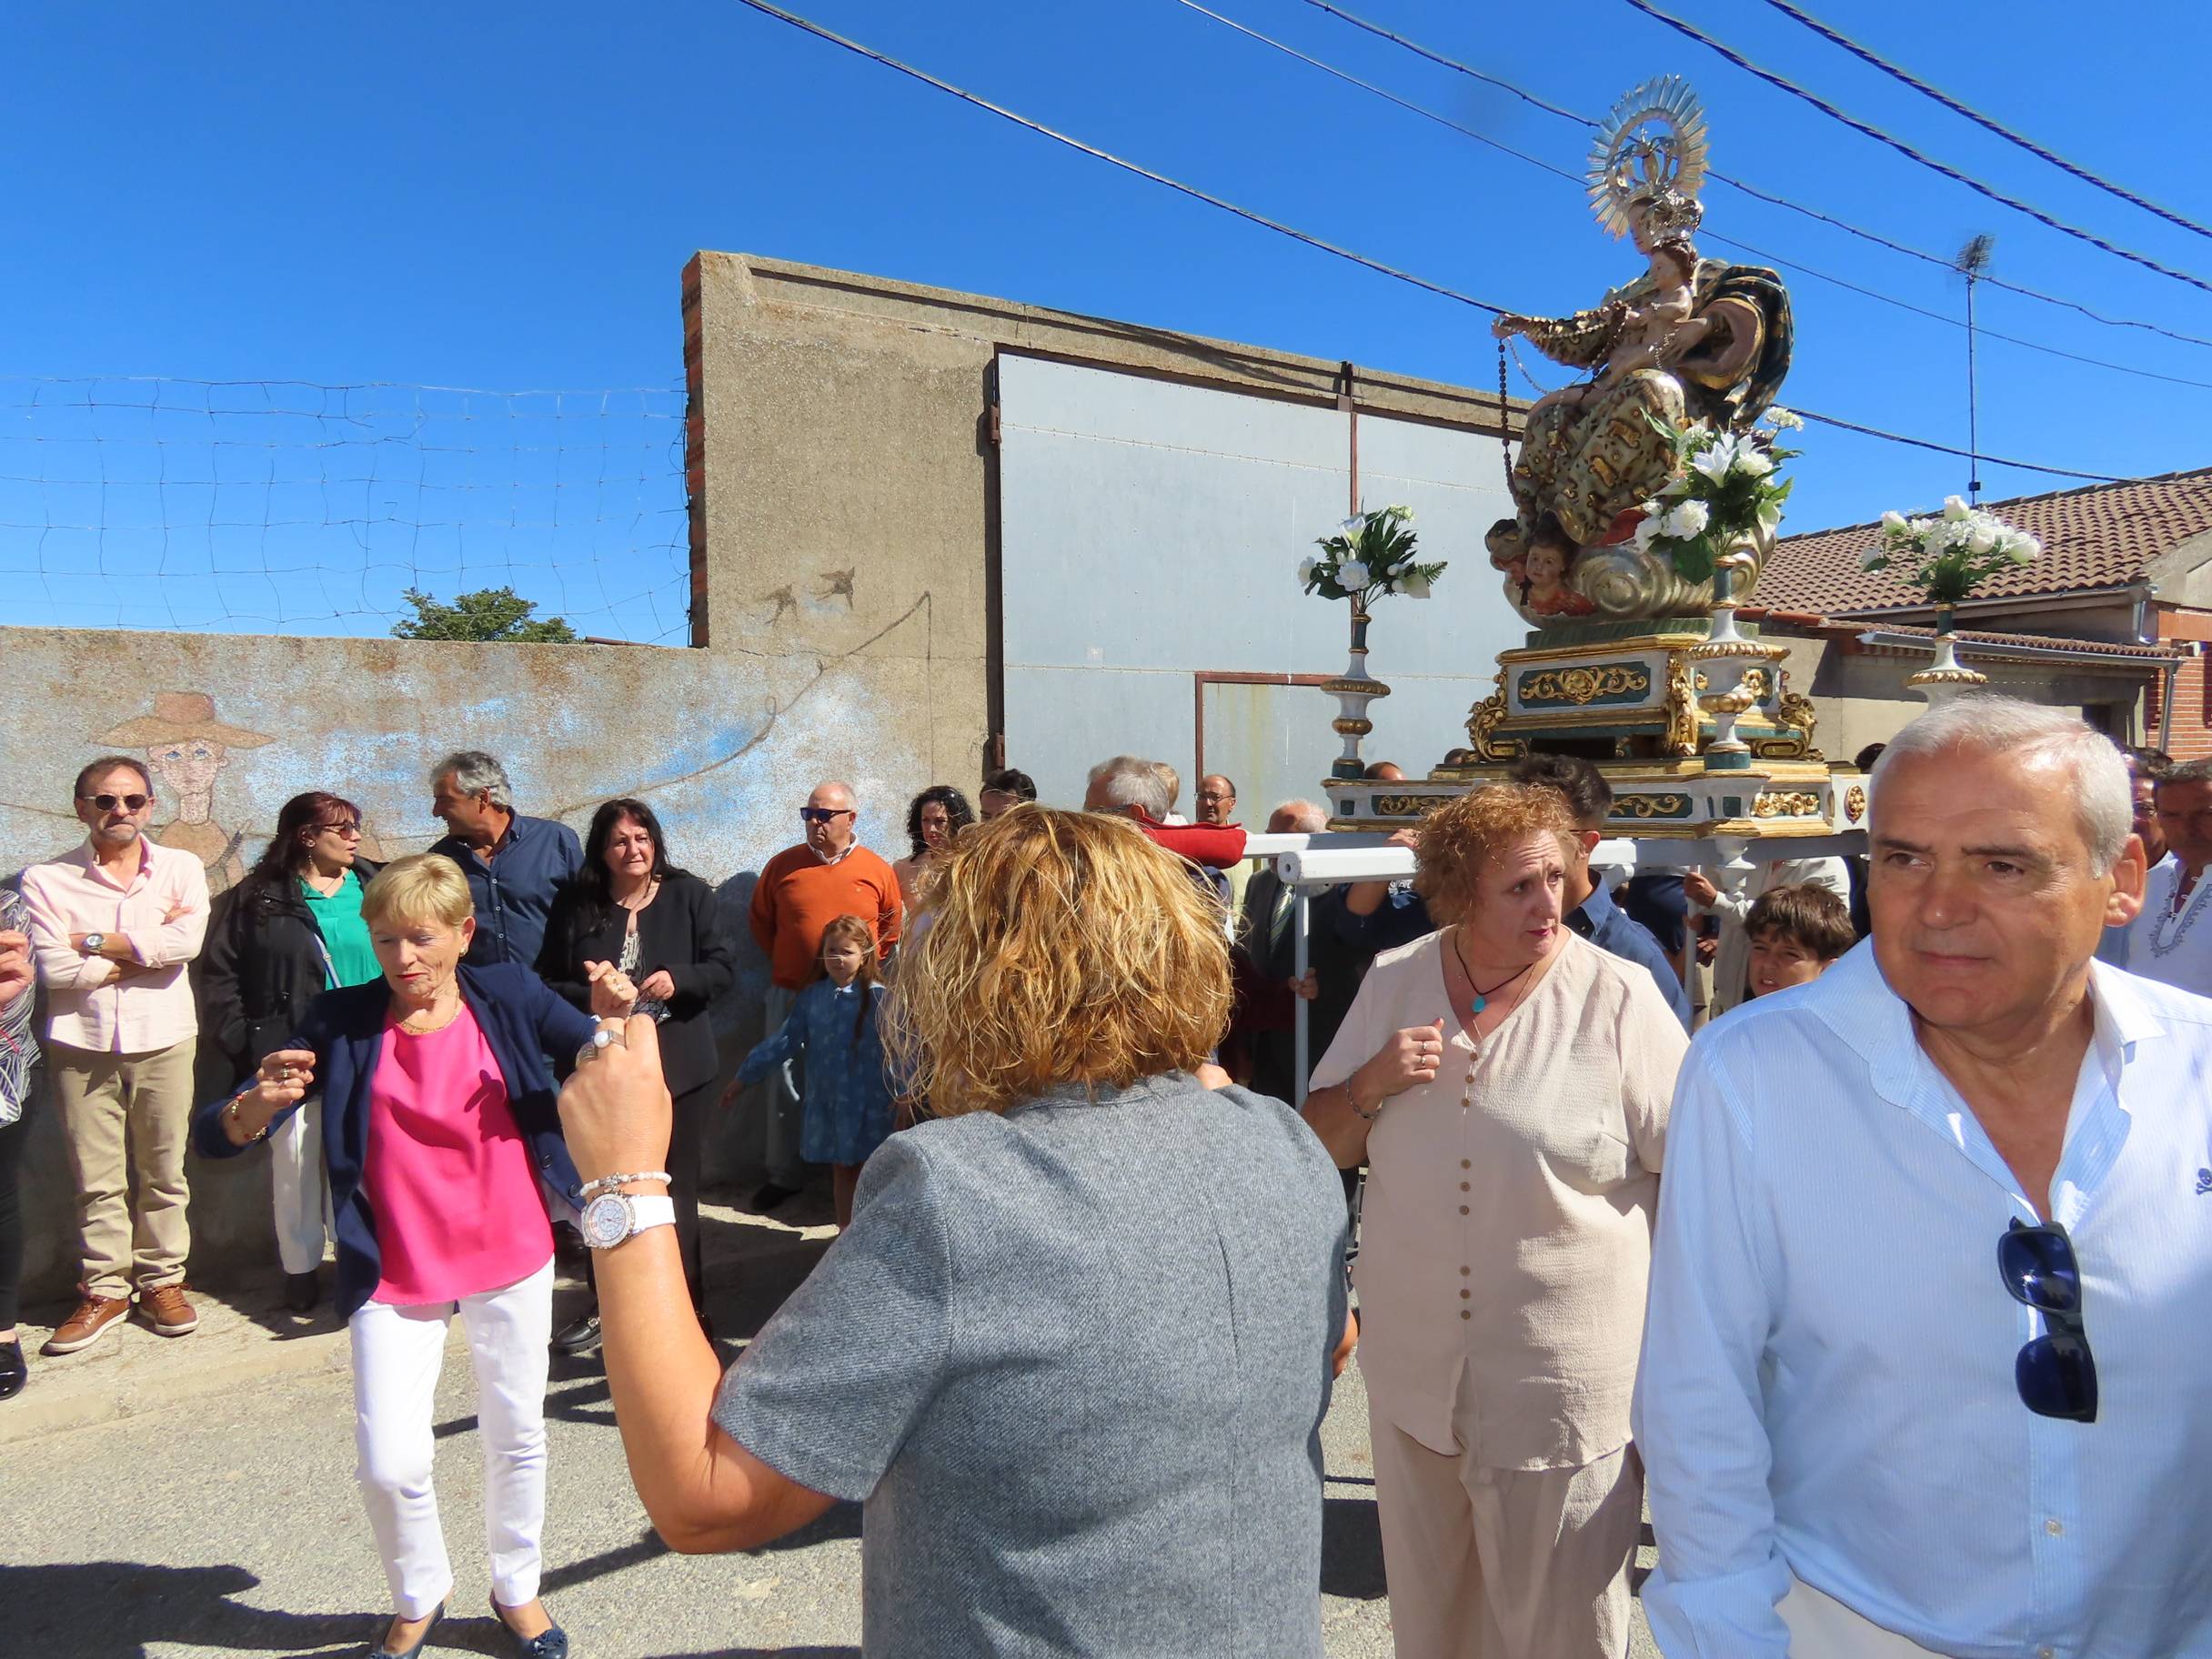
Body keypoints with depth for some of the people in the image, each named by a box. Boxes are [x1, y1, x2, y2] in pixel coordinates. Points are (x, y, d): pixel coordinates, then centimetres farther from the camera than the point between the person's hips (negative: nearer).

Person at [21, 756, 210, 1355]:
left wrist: (95, 942, -8)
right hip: (82, 1043, 0)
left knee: (163, 1171, 7)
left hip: (162, 1038, 0)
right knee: (97, 1177, 5)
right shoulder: (46, 880, 2)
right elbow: (55, 968, -10)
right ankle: (105, 1289, 18)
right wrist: (149, 945, -7)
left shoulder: (182, 868, 3)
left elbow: (187, 942, -13)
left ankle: (162, 1281, 19)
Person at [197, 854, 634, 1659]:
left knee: (517, 1436, 14)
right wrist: (260, 1102, -32)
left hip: (511, 1260, 1)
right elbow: (217, 1135, -9)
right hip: (395, 1276, 0)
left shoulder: (508, 996, -7)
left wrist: (612, 1019, -26)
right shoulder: (342, 1022, -8)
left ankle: (517, 1587, 40)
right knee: (389, 1463, -1)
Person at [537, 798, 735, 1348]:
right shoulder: (574, 905, 2)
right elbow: (546, 984, 5)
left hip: (676, 1067, -2)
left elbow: (724, 967, -2)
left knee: (674, 1189, 5)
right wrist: (587, 998, -14)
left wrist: (677, 978, -19)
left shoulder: (689, 895, 0)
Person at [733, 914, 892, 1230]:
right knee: (840, 1168, 16)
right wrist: (745, 1074, 6)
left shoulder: (876, 997, -12)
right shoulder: (812, 996, 2)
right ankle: (845, 1230, 31)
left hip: (867, 1101, -4)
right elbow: (784, 1041, 5)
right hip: (826, 1100, 4)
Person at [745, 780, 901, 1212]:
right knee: (784, 1087, 10)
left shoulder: (877, 870, -2)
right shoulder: (783, 865, 0)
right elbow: (761, 922, 12)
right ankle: (784, 1176, 24)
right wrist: (785, 963, 6)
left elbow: (891, 929, 7)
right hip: (790, 996, 1)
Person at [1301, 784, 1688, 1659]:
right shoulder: (1393, 982, -1)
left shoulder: (1619, 996, -11)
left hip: (1565, 1381, -3)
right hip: (1411, 1366, 4)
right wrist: (1372, 1084, -14)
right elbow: (1320, 1145, 6)